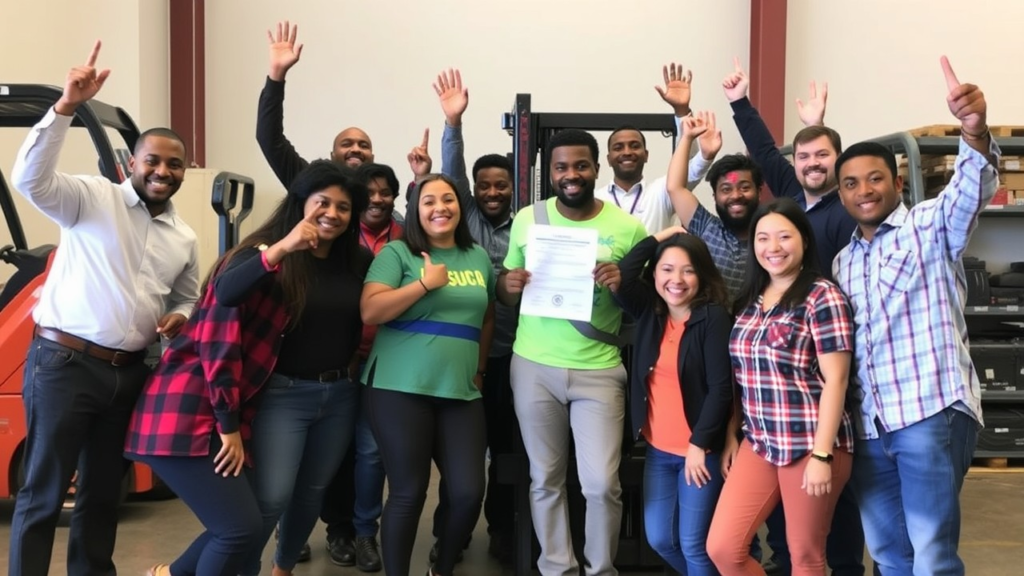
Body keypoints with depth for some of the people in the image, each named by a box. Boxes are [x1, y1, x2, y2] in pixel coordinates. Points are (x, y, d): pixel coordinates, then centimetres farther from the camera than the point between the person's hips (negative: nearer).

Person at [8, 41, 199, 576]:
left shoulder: (183, 238, 13)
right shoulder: (94, 197, -4)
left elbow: (187, 298, 25)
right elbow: (31, 178, -22)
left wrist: (179, 318, 1)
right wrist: (66, 107, -31)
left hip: (127, 372, 6)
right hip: (63, 363, -6)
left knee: (103, 490, 18)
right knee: (43, 493, 1)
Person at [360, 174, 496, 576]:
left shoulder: (479, 257, 14)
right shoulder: (397, 252, 0)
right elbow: (370, 312, -11)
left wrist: (479, 369, 14)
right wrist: (425, 283, -13)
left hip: (461, 392, 4)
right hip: (400, 389, -4)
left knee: (469, 492, 1)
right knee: (409, 492, 1)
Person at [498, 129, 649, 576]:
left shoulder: (628, 228, -3)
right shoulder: (527, 219, 3)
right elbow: (505, 291, 11)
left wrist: (625, 285, -19)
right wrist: (508, 284, -12)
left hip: (598, 371, -2)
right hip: (534, 367, 2)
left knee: (602, 484, -2)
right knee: (545, 479, 11)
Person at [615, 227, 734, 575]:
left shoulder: (715, 317, -13)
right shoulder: (649, 311, 3)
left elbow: (721, 387, -16)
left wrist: (699, 444, -16)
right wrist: (658, 239, -7)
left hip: (701, 450, -5)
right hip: (658, 449, 6)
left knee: (693, 544, 3)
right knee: (659, 539, 14)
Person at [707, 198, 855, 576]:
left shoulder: (822, 296, -9)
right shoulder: (749, 300, 10)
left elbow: (835, 379, -13)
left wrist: (822, 454, -17)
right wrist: (731, 435, 12)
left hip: (809, 445, -6)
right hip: (758, 443, 6)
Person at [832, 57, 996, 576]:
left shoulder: (932, 225, 3)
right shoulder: (843, 262, 17)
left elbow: (971, 188, -19)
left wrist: (974, 130, -39)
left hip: (931, 412, -6)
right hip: (868, 425, 6)